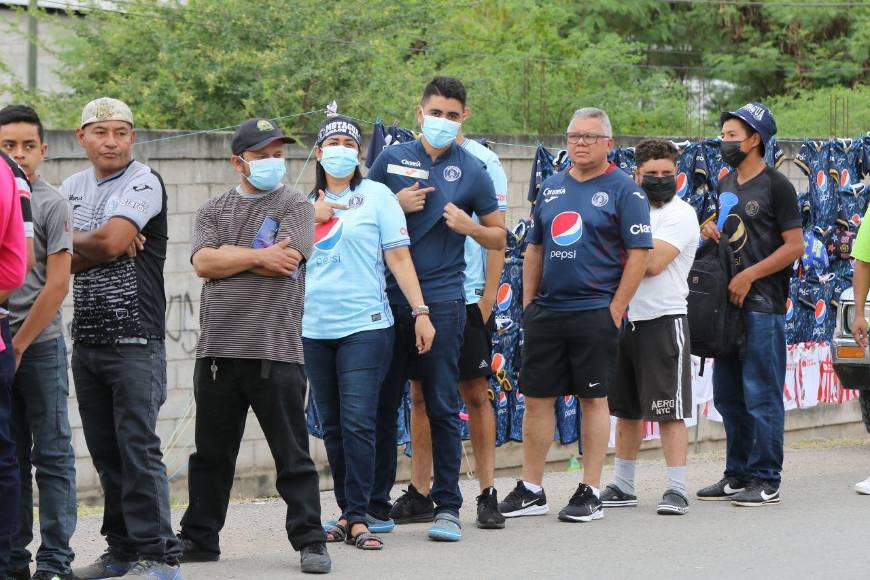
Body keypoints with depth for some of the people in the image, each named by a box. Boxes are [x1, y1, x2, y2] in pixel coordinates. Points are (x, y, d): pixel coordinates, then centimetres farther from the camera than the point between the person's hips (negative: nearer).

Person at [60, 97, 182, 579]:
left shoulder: (144, 183, -5)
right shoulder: (72, 188, 15)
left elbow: (110, 241, -18)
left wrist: (72, 241, 1)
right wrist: (100, 246, -8)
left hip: (135, 340, -6)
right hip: (86, 338, 7)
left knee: (138, 449, -10)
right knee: (105, 452, 9)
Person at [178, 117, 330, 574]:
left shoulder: (295, 207, 4)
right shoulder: (214, 210, 14)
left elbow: (287, 260, -12)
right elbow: (203, 263, -2)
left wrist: (229, 254, -4)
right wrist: (260, 256, -7)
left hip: (276, 351, -3)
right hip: (217, 349, 4)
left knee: (293, 456, -1)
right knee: (211, 454, 12)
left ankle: (309, 541, 4)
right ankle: (199, 538, 21)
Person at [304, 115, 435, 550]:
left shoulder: (376, 196, 2)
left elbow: (398, 257, -2)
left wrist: (421, 312, -7)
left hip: (364, 326, -4)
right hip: (314, 329, 4)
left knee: (358, 423, -12)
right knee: (332, 427, 7)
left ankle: (358, 518, -11)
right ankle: (346, 512, 15)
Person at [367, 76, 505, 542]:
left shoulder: (472, 172, 5)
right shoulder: (392, 159, 8)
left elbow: (499, 237, 11)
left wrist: (469, 226, -9)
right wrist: (397, 206, -4)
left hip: (441, 301, -2)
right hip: (389, 297, 2)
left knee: (442, 407, -2)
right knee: (381, 405, 6)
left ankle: (447, 507, 3)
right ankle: (375, 504, 14)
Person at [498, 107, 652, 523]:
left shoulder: (624, 191, -4)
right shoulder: (551, 188, 13)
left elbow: (638, 254, -9)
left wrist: (615, 311, -12)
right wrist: (528, 301, 12)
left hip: (594, 312, -5)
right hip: (545, 312, 6)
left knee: (593, 399, 1)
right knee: (536, 398, 6)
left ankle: (590, 493, 6)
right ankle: (531, 491, 13)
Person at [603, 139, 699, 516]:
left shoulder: (680, 215, -8)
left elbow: (652, 263, -20)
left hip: (664, 320, -7)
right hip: (625, 319, 7)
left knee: (668, 410, -8)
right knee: (626, 408, 13)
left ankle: (677, 488, -8)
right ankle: (622, 485, 21)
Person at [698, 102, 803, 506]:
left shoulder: (776, 185, -7)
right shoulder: (727, 184, 16)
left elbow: (794, 246, -11)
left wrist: (749, 276, -16)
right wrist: (710, 233, 4)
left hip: (763, 305, -8)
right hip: (730, 303, 8)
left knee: (761, 395, -7)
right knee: (728, 396, 11)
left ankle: (766, 480, -4)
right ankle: (737, 476, 19)